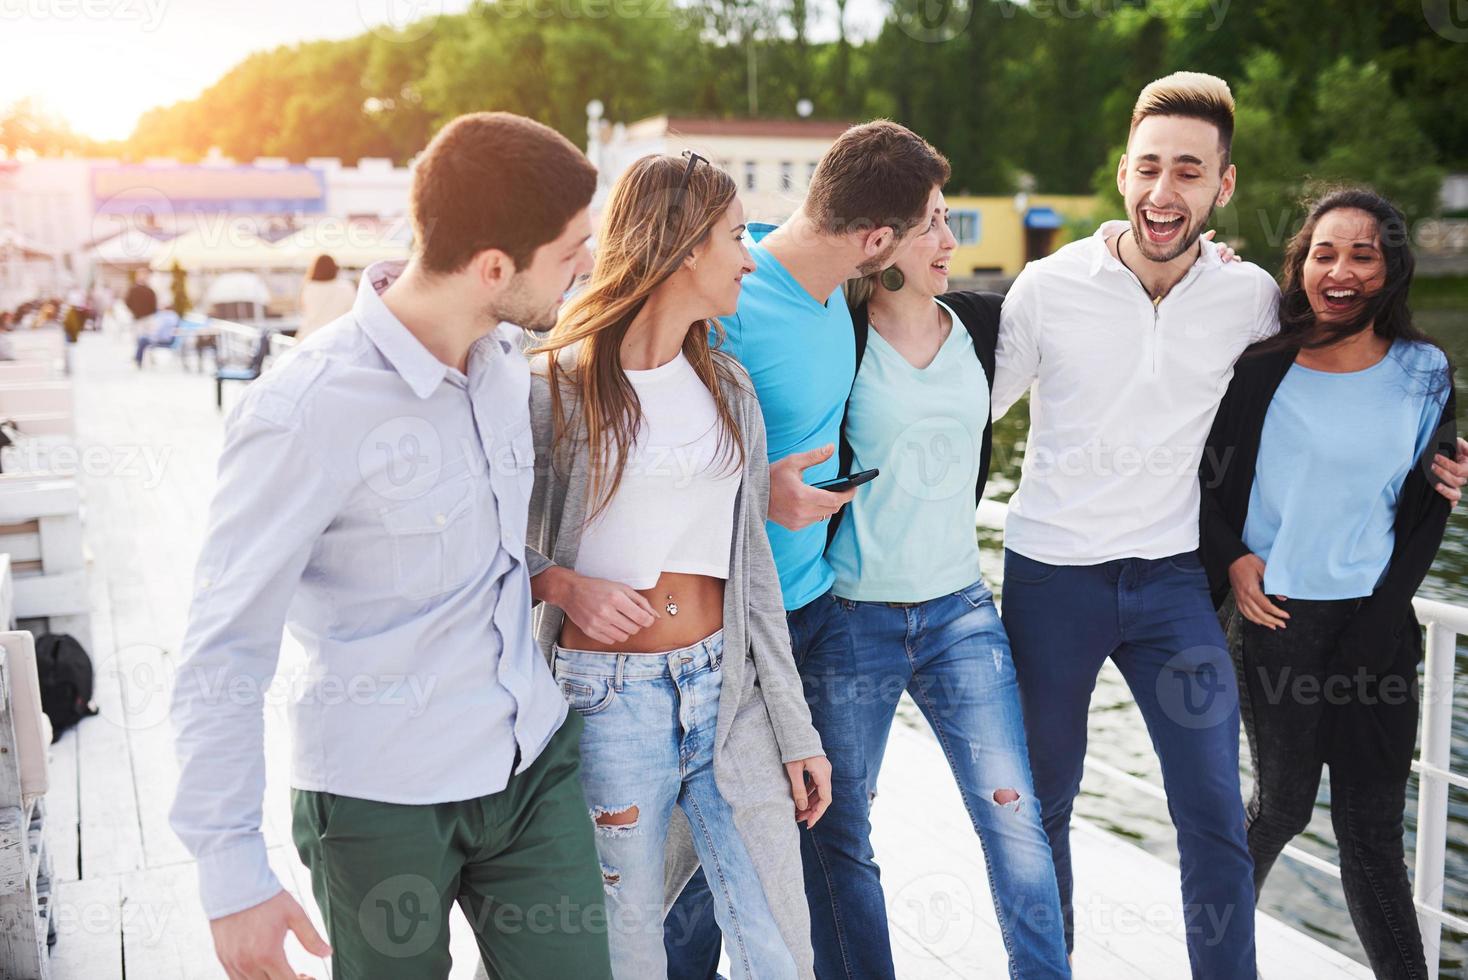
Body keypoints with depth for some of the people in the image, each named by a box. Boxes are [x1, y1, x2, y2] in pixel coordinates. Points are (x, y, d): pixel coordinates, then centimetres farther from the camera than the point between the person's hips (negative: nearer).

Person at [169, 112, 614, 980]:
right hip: (386, 801, -5)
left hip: (535, 762, 6)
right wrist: (233, 872, -16)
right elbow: (225, 654, -17)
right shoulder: (306, 412, -22)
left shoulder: (504, 354, -1)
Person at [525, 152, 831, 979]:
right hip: (607, 695, -4)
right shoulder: (554, 385, -7)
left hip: (727, 690, 5)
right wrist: (563, 583, -20)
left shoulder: (727, 385, 9)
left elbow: (751, 565, 10)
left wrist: (796, 730, 8)